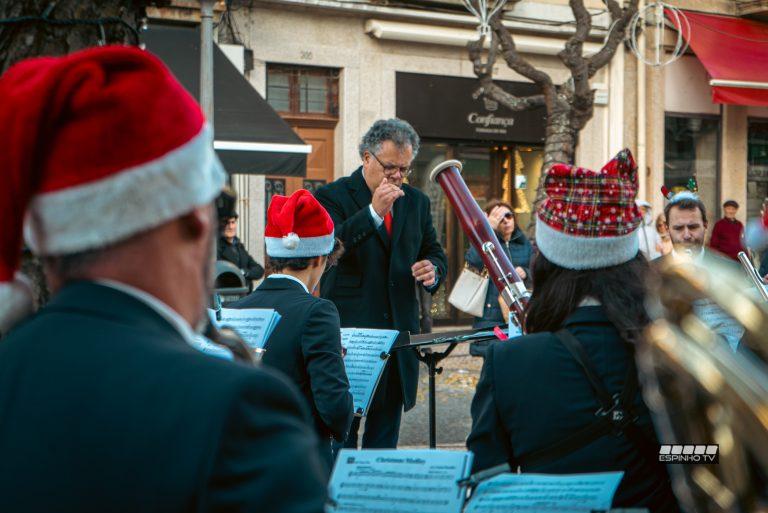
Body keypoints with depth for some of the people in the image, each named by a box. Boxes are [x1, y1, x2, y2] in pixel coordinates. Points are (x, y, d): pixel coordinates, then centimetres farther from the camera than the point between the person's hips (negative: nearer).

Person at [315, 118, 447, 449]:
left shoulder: (416, 202, 12)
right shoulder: (333, 197, -5)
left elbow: (435, 254, 18)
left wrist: (432, 271, -6)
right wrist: (374, 211, -27)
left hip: (398, 332, 5)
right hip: (348, 332, -5)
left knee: (385, 436, 12)